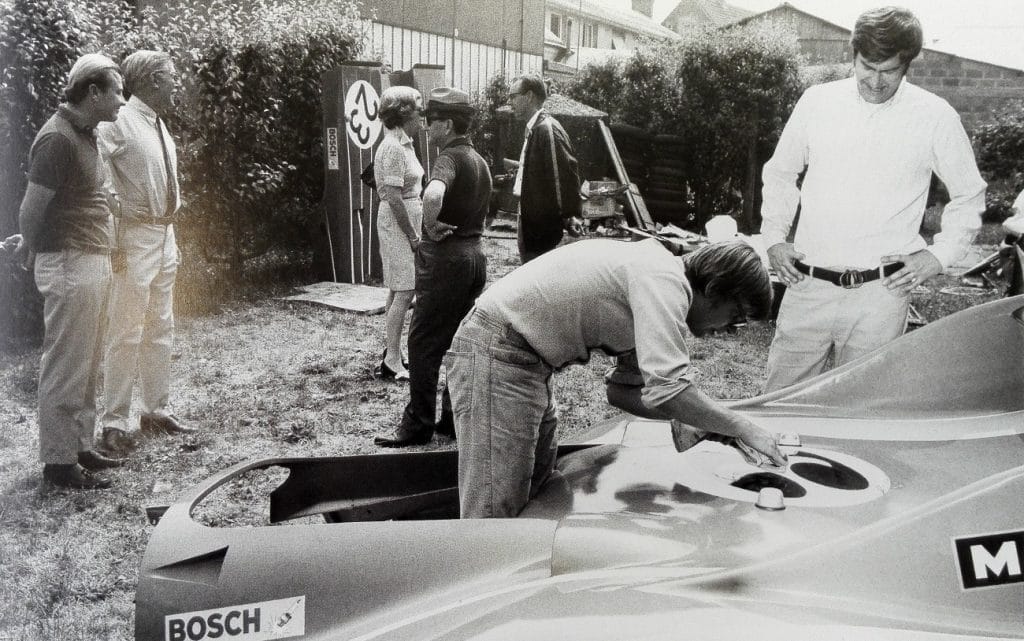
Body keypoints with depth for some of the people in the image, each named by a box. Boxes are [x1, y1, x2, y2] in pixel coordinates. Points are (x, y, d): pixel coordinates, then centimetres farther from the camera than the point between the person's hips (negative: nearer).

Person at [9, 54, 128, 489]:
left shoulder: (86, 134, 13)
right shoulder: (58, 139, -17)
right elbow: (31, 209, -13)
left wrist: (31, 243, 21)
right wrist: (30, 246, 3)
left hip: (95, 262, 9)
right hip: (69, 266, -9)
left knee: (87, 366, 14)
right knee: (64, 368, -1)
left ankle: (81, 447, 25)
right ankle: (59, 461, 8)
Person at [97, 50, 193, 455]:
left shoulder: (158, 124, 13)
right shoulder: (119, 123, -14)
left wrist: (170, 226, 17)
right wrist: (114, 238, -22)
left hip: (165, 235, 9)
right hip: (135, 238, -9)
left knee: (160, 330, 14)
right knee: (126, 333, -5)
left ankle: (156, 410, 25)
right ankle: (115, 422, 4)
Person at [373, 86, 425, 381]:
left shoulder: (404, 144, 13)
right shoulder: (394, 148, -16)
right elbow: (394, 198, -21)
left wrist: (415, 232, 13)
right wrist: (413, 236, -17)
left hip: (408, 220, 10)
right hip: (397, 223, -10)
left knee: (398, 292, 14)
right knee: (404, 292, -8)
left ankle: (390, 353, 22)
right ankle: (392, 362, -3)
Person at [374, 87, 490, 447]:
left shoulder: (449, 158, -16)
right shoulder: (479, 161, 14)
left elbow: (433, 194, -38)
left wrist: (431, 226, -22)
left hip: (445, 257, -9)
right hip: (474, 254, 9)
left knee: (423, 343, -1)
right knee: (461, 342, 13)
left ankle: (418, 425, 5)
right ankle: (456, 419, 19)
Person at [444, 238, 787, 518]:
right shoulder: (665, 280, -18)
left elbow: (622, 391, 17)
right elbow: (666, 389, -28)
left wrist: (688, 417, 4)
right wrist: (744, 429, -15)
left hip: (526, 361, 11)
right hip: (497, 352, -11)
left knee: (535, 496, 16)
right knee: (492, 517, -10)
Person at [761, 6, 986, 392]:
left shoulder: (935, 117, 0)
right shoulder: (817, 101, 4)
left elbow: (969, 196, 12)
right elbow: (780, 173, 18)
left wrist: (939, 255, 1)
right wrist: (774, 237, 8)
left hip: (881, 292, -2)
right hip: (808, 286, 2)